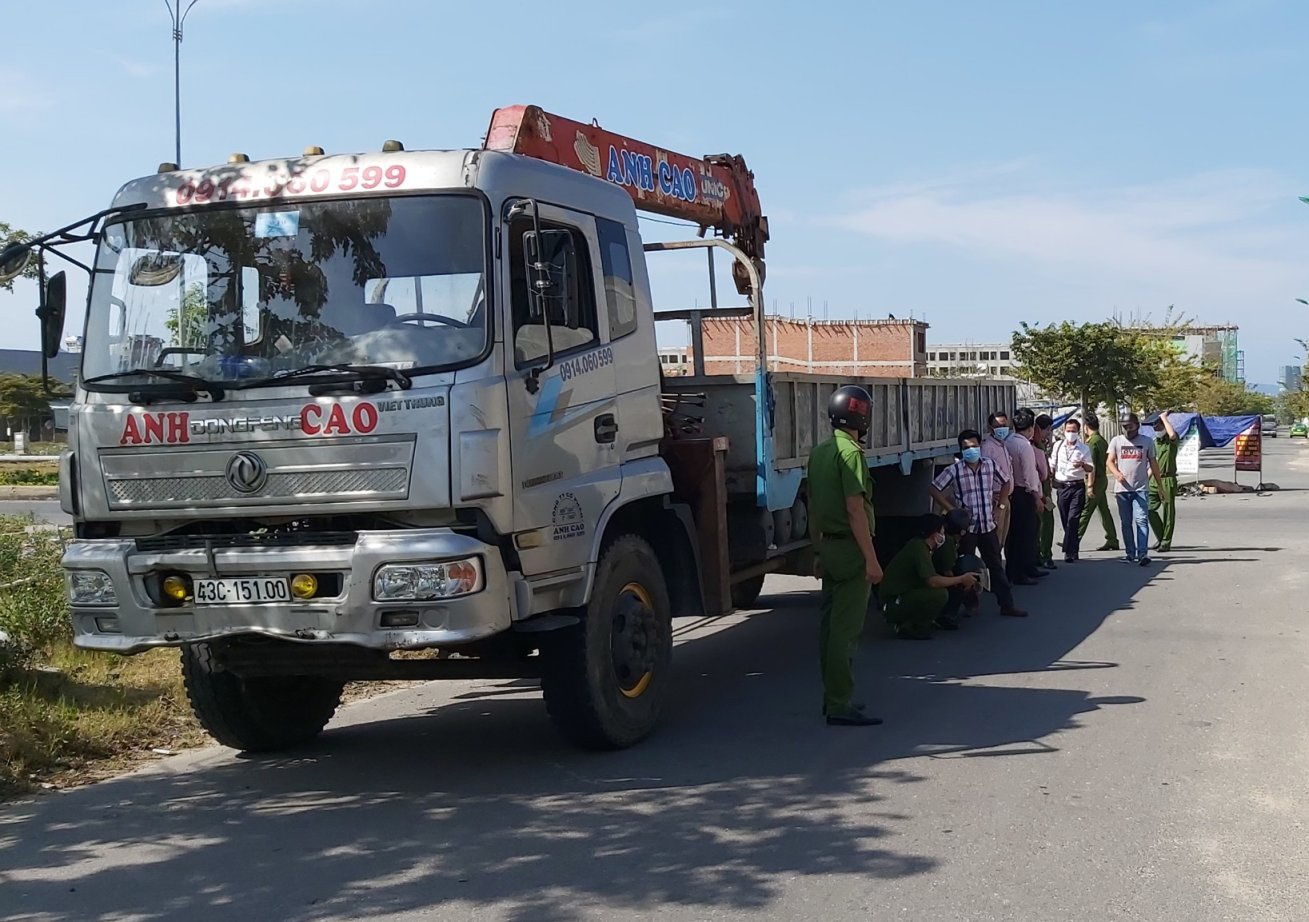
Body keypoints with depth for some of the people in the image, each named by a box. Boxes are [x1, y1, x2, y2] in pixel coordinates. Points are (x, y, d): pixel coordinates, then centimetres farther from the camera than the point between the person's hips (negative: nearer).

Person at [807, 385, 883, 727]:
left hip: (829, 547, 9)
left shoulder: (818, 452, 12)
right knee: (846, 629, -7)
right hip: (850, 548, -9)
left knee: (830, 624, 13)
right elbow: (855, 509, -20)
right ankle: (840, 705, -6)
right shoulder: (850, 453, -15)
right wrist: (871, 559, -19)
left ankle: (833, 698, 20)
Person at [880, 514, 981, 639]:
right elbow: (932, 581, -27)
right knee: (940, 594, -27)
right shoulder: (919, 547, -19)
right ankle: (907, 628, -13)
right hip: (894, 604, -10)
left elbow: (931, 577, 15)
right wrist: (961, 579, -14)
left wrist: (959, 582, 2)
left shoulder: (920, 544, 12)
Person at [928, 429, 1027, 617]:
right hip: (966, 527, -3)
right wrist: (951, 509, -8)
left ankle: (1007, 604, 13)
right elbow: (933, 489, -6)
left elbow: (1006, 483, 19)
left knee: (996, 566, 8)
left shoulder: (990, 465, 3)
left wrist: (998, 505, 10)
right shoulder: (954, 470, -8)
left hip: (988, 525, 3)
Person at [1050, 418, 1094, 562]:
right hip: (1061, 486, 3)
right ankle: (1074, 550, 19)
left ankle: (1069, 552, -15)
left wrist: (1083, 464, -18)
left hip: (1077, 487, -3)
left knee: (1073, 520, -12)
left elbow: (1091, 469, 3)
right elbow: (1052, 464, 17)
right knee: (1065, 520, 6)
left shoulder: (1084, 449, 2)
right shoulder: (1058, 446, 8)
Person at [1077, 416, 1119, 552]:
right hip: (1103, 478, 9)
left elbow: (1092, 465, -19)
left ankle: (1075, 541, -7)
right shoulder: (1102, 440, 14)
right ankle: (1112, 541, 12)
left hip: (1096, 480, -9)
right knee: (1104, 511, 11)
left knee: (1085, 511, -8)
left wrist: (1090, 486, -20)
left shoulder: (1092, 442, -14)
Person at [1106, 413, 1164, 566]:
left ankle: (1143, 554, -18)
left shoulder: (1147, 441, 7)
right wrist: (1116, 473, -17)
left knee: (1141, 520, -13)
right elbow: (1109, 462, 4)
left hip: (1140, 489, -2)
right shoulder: (1117, 441, 8)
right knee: (1126, 523, 6)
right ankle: (1130, 554, 12)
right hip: (1122, 489, 2)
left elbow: (1153, 464, 11)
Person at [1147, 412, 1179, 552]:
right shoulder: (1154, 442, 17)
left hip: (1167, 480, -7)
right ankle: (1160, 537, 13)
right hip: (1154, 480, 7)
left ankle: (1166, 542, 6)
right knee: (1149, 509, -1)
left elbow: (1172, 434, -32)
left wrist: (1164, 418, -18)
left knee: (1168, 513, 0)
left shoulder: (1171, 440, -5)